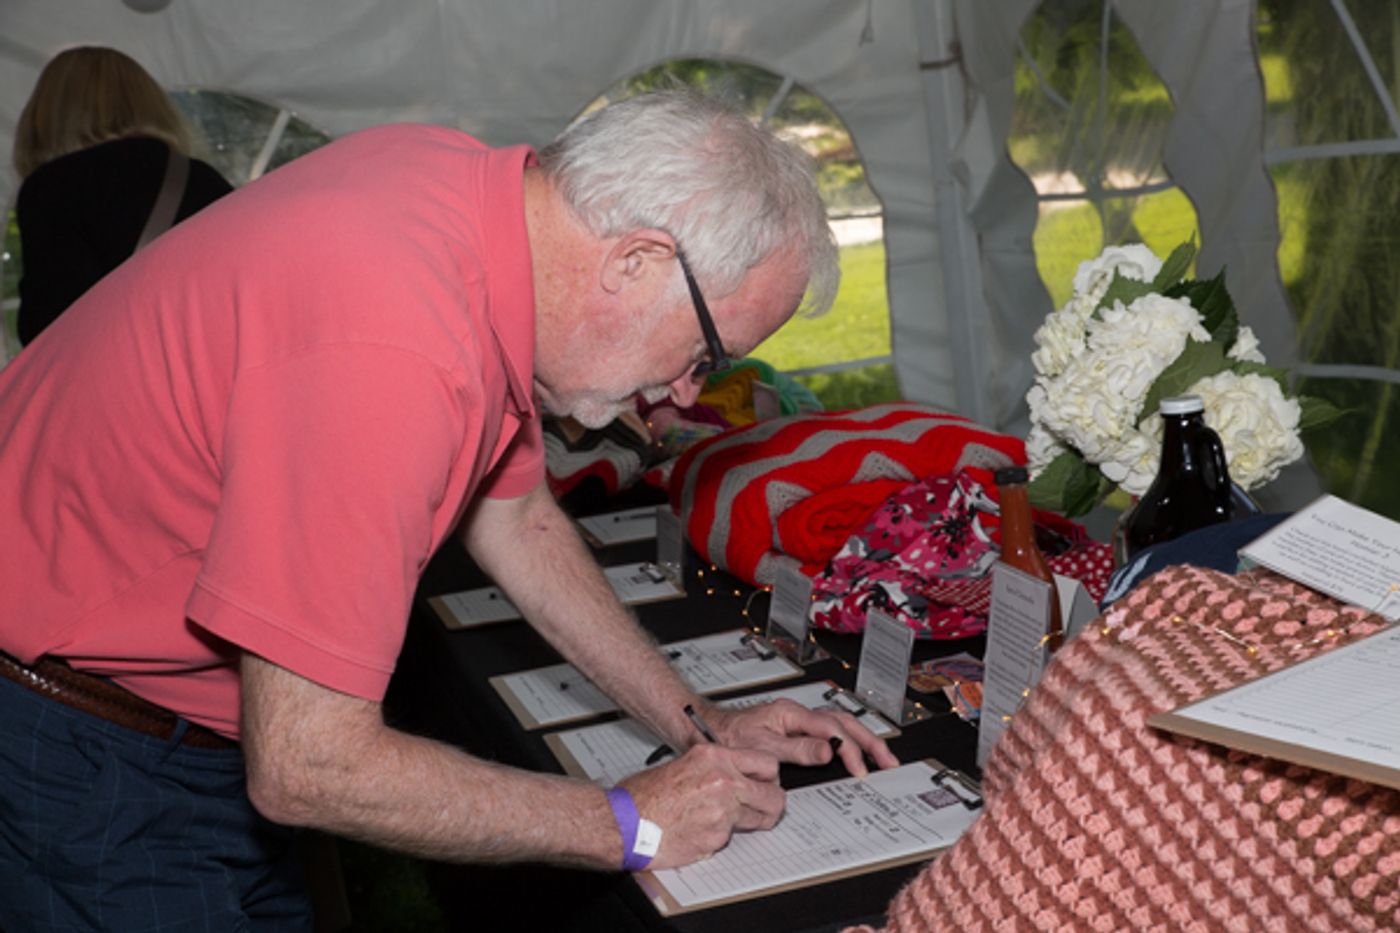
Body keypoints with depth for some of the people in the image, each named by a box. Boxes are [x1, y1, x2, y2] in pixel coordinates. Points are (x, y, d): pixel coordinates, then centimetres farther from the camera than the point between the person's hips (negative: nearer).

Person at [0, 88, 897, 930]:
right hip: (74, 741, -8)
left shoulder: (473, 181, -8)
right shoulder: (392, 354, -36)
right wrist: (632, 824, -18)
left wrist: (696, 722, 6)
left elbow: (515, 514, 7)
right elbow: (310, 769, -30)